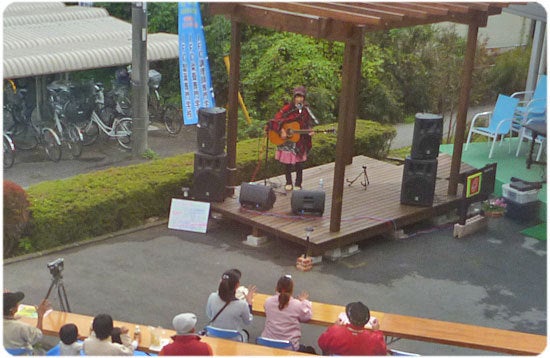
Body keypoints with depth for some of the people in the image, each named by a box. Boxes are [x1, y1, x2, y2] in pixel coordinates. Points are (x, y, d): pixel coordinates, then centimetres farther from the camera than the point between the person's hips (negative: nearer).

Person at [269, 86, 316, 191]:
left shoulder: (306, 110, 2)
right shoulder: (287, 108, -8)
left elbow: (309, 124, 10)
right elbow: (276, 120, -12)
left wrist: (310, 131, -9)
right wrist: (281, 130, -22)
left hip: (300, 141, 2)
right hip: (286, 141, -2)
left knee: (299, 163, 5)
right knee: (287, 163, 6)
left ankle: (298, 184, 20)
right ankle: (288, 183, 24)